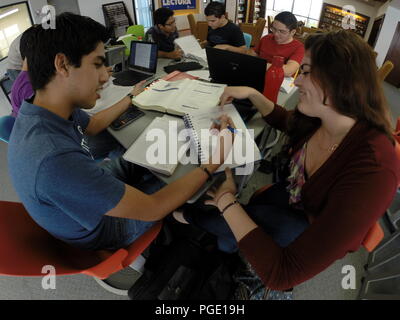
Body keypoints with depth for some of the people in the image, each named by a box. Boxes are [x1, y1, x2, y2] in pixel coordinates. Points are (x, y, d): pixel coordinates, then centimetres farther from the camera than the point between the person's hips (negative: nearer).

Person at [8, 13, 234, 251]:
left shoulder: (49, 110, -16)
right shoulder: (54, 160, -44)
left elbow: (92, 125, 8)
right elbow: (152, 209, -35)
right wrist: (214, 162, -26)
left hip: (88, 188, 7)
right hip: (98, 230, -6)